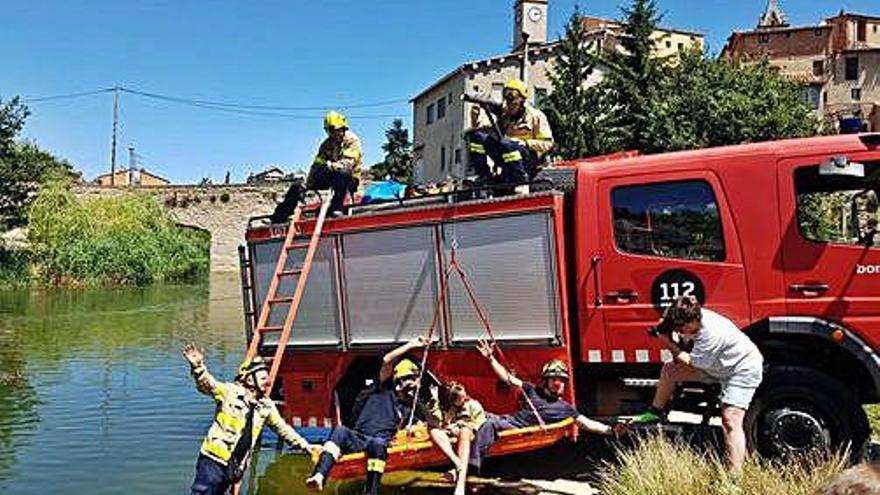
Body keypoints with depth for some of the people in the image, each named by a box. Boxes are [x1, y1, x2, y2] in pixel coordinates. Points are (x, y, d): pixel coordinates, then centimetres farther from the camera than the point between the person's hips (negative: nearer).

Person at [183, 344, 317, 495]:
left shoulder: (266, 405, 6)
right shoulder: (230, 392, -8)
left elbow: (282, 428, 16)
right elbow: (207, 384, -23)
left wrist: (304, 445, 14)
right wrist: (198, 367, -44)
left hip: (234, 467, 5)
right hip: (213, 460, -5)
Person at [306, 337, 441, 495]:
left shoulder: (413, 403, 16)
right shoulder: (385, 390, 6)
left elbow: (434, 422, 18)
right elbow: (387, 361, -9)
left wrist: (434, 404, -4)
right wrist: (411, 345, -7)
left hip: (380, 442, 1)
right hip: (357, 438, -1)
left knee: (378, 444, -37)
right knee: (340, 431, -34)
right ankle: (319, 477, -48)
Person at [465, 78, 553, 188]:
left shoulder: (535, 116, 0)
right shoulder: (503, 115, 13)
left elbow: (547, 143, -2)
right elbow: (482, 127, 10)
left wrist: (525, 143, -17)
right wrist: (476, 117, -11)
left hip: (528, 159, -5)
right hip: (505, 158, 6)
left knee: (506, 143, -37)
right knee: (475, 135, -9)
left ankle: (522, 182, -25)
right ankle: (485, 178, -14)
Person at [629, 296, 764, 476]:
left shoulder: (711, 334, -37)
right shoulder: (692, 318, -15)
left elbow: (690, 363, -24)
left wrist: (668, 342, -19)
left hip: (742, 368, -9)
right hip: (719, 365, 9)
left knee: (731, 420, -20)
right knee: (669, 369, 3)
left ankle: (735, 477, -20)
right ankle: (656, 412, 23)